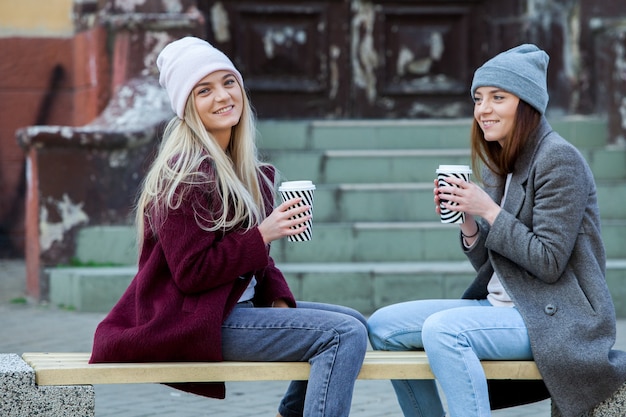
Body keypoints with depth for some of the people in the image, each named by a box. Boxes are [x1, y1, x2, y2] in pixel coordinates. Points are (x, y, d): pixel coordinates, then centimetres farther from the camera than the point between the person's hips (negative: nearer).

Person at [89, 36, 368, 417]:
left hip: (237, 306, 9)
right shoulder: (186, 172, -15)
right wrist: (263, 235, -19)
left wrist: (279, 301, -1)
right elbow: (191, 273, -20)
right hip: (191, 323, -9)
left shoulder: (244, 170, 13)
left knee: (355, 324, 15)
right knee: (344, 335, -18)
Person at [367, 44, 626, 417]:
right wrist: (467, 223, -4)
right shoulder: (499, 165, 13)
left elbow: (549, 263, -17)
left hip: (556, 317, -9)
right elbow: (491, 265, 14)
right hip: (502, 304, 9)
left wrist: (489, 211, -18)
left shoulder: (558, 159, -12)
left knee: (442, 328, -32)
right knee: (383, 326, 3)